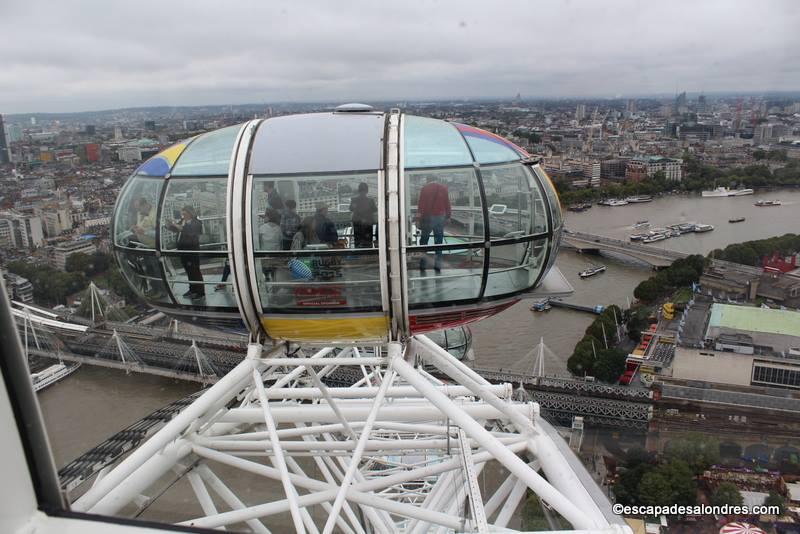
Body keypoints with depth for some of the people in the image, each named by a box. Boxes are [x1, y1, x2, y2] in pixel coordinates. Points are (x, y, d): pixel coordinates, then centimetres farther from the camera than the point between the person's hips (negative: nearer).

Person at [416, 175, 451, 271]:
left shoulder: (425, 188, -4)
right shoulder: (444, 188, 5)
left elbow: (420, 204, -6)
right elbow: (447, 204, 6)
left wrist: (418, 218, -3)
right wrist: (447, 217, 12)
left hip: (428, 217, -3)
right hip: (440, 217, 3)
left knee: (424, 240, 8)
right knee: (439, 240, 8)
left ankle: (423, 263, 4)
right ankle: (438, 264, 6)